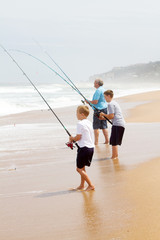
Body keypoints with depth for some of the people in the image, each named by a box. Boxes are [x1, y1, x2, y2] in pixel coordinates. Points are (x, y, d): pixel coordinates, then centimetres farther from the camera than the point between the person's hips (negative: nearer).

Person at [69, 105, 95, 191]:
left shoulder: (80, 124, -15)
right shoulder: (89, 123, 11)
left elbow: (78, 137, -15)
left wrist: (72, 138, 5)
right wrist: (74, 139, 14)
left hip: (84, 148, -9)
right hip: (91, 147, 9)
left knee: (79, 169, -1)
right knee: (82, 167, 21)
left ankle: (90, 185, -2)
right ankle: (82, 185, 28)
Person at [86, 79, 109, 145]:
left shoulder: (98, 91, -16)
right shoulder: (103, 90, 14)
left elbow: (95, 102, -21)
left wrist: (88, 101, -5)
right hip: (104, 108, 9)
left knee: (96, 127, -4)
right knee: (104, 126, 13)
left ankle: (96, 142, -3)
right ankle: (107, 140, 14)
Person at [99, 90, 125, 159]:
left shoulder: (110, 104, -8)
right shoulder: (114, 103, 22)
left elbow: (111, 116, -14)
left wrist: (103, 114, 1)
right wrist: (104, 117, 22)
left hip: (117, 124, -10)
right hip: (121, 124, 10)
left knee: (113, 142, -6)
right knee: (115, 141, 16)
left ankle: (114, 156, -6)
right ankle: (116, 155, 20)